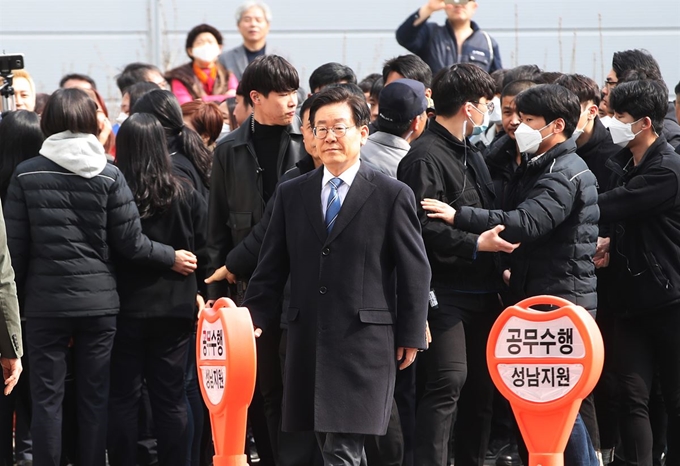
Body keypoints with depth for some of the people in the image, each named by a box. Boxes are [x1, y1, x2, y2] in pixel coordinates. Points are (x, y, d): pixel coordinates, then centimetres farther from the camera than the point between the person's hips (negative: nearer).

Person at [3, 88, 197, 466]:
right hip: (99, 300, 1)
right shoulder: (109, 176, -4)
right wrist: (171, 258, 13)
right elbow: (130, 242, -3)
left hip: (45, 302, -1)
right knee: (95, 396, 8)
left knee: (47, 396, 4)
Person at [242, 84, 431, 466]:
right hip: (309, 343, 5)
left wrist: (410, 337, -1)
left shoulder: (392, 196, 0)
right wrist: (253, 321, 2)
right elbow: (272, 269, 13)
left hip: (364, 344, -4)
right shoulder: (292, 195, 11)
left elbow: (415, 272, 1)